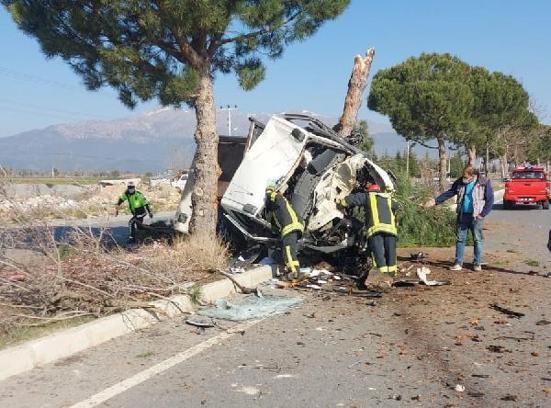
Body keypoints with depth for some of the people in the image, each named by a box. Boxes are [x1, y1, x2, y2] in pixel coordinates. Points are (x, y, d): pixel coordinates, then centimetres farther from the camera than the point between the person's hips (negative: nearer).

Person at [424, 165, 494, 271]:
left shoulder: (484, 183, -8)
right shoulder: (460, 182, 4)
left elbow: (490, 200, -5)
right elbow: (449, 193, 8)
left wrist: (483, 214, -11)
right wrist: (436, 201, -1)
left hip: (476, 216, -4)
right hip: (462, 215, 4)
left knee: (477, 240, 3)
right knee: (460, 239, 5)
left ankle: (477, 264, 11)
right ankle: (458, 263, 9)